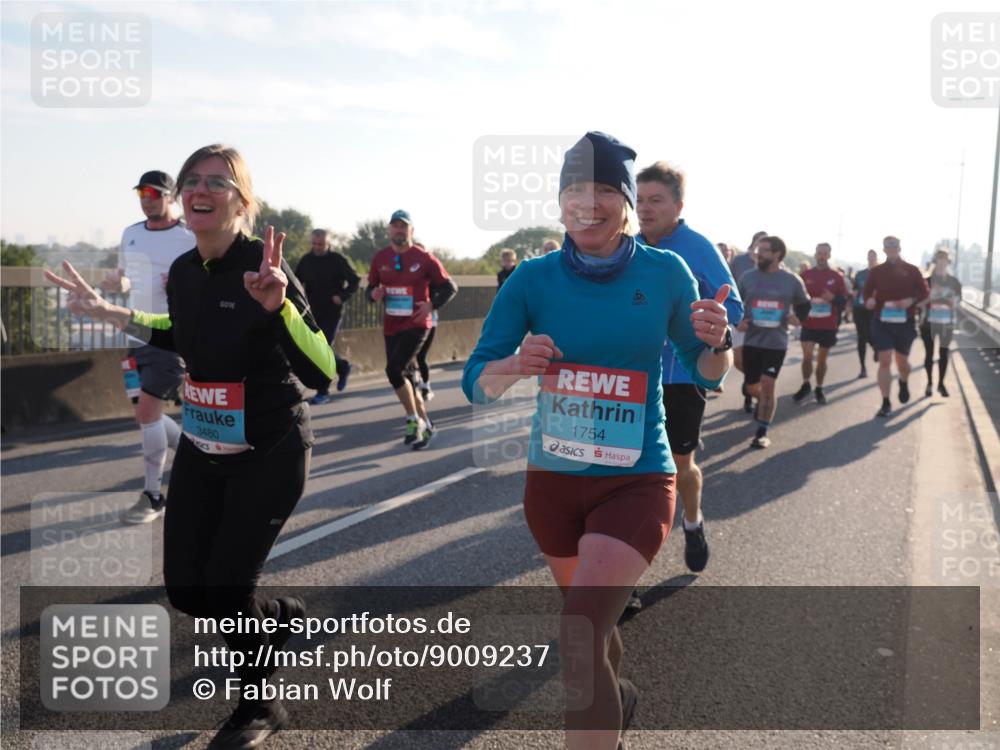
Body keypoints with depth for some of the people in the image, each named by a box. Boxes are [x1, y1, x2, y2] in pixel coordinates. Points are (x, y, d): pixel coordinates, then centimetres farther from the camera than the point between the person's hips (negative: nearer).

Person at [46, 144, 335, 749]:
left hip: (270, 453, -7)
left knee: (226, 587, -2)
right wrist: (112, 314, 14)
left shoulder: (265, 268, -21)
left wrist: (278, 304, -41)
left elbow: (322, 374, -27)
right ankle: (279, 613, 41)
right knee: (186, 590, 10)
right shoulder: (183, 270, 0)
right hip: (201, 449, 7)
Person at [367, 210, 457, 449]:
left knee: (394, 369, -19)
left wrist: (432, 305, -16)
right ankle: (424, 424, 26)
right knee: (405, 376, 10)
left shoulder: (424, 258, -7)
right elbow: (370, 287, 13)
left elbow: (450, 287, -2)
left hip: (416, 325, -5)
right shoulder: (380, 257, 4)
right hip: (391, 327, 5)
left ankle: (414, 421, -3)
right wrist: (373, 294, -10)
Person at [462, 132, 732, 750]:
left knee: (581, 646, -18)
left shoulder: (665, 273, -8)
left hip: (637, 483, -3)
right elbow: (477, 384, -7)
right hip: (552, 480, 3)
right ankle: (617, 698, 57)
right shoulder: (534, 278, -7)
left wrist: (716, 344, -20)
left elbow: (705, 375, 3)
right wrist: (516, 366, -29)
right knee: (590, 619, 25)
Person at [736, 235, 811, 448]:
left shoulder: (792, 281, -2)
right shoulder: (747, 277, -1)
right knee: (752, 387, 11)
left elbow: (804, 304, 14)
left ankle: (762, 433, 4)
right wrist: (737, 321, -8)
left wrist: (798, 317, -6)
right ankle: (764, 403, 47)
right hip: (751, 340, 2)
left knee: (767, 386, -8)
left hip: (777, 342, -2)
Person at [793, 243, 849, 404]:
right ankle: (806, 385, 11)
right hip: (808, 324, 0)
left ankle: (819, 389, 23)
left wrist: (833, 298, -19)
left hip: (828, 325, 0)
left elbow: (844, 300, 0)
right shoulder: (805, 274, 1)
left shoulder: (837, 276, 0)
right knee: (807, 356, -10)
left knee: (822, 359, 9)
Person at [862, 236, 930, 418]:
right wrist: (868, 300, -13)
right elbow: (867, 292, 10)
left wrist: (912, 300, -16)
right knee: (884, 361, -6)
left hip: (905, 322, 0)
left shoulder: (911, 270, 1)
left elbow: (925, 292, 4)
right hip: (881, 321, 0)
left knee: (902, 361, 12)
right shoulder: (875, 271, 3)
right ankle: (886, 403, -2)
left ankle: (903, 383, 48)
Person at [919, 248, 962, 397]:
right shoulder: (927, 281, -1)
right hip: (929, 322, -1)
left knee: (943, 353, 4)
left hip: (947, 323, 2)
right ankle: (930, 383, 14)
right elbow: (920, 302, -1)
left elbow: (955, 303, 4)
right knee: (929, 353, 2)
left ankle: (941, 383, 14)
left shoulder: (954, 282, 4)